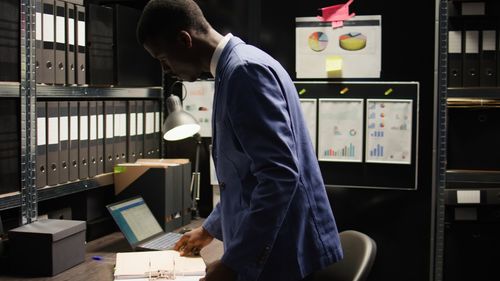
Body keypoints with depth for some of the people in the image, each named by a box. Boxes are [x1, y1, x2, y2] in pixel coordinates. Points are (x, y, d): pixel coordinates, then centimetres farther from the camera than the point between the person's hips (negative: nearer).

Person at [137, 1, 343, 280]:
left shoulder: (245, 69, -18)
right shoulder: (234, 69, 13)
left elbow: (280, 174, -26)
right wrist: (211, 228, 29)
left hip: (285, 254, -9)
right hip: (262, 246, 9)